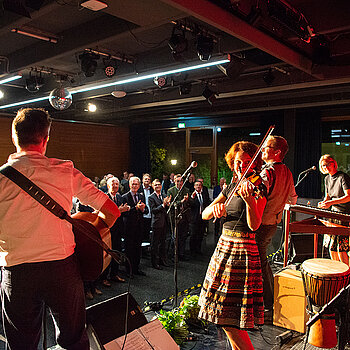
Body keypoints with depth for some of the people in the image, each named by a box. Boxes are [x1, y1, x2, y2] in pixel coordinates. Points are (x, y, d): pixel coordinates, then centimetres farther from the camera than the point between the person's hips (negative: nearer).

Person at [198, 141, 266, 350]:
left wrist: (249, 200, -39)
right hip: (224, 246, 8)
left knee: (228, 317, -6)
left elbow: (254, 225, -22)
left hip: (242, 250, -8)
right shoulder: (231, 187, 11)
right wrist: (215, 208, -16)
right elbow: (205, 215, 6)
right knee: (221, 310, 17)